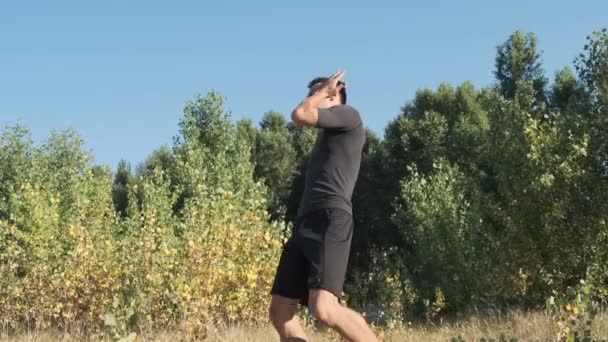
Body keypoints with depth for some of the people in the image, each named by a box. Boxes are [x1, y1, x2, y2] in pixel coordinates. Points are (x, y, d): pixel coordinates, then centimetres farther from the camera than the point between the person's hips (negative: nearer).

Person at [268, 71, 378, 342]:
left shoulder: (348, 115, 6)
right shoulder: (329, 136, 32)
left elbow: (299, 116, -6)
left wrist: (322, 89, 11)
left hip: (329, 221, -10)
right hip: (306, 224, 10)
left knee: (323, 309, -27)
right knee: (279, 312, 0)